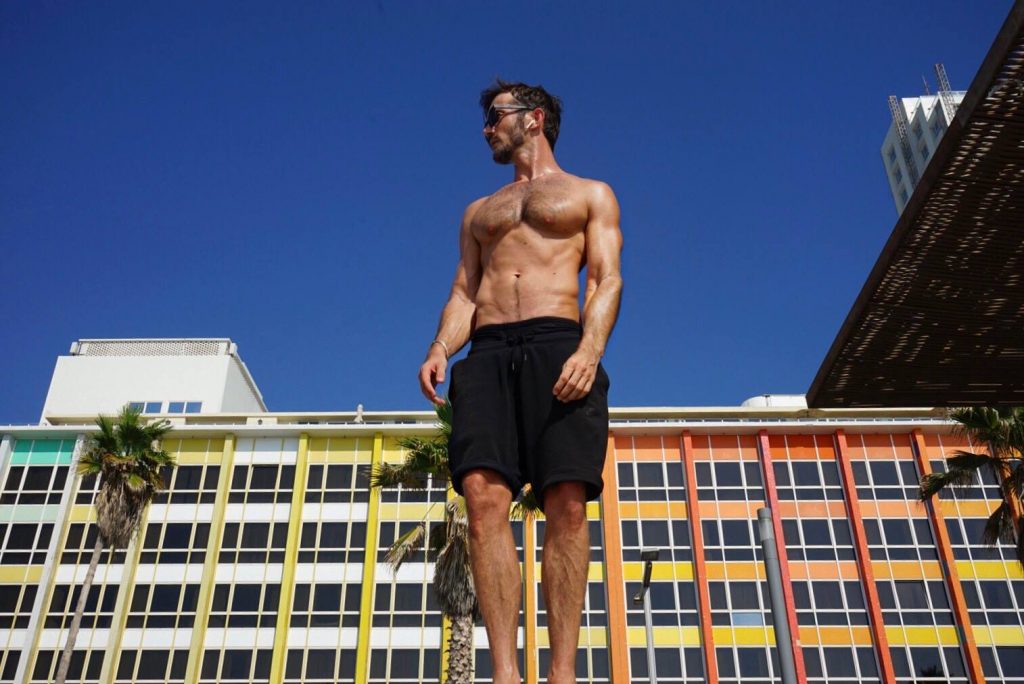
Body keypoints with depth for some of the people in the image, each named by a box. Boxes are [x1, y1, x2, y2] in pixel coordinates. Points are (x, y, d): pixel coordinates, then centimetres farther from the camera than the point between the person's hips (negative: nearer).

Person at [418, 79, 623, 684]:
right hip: (487, 353, 3)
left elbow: (607, 280, 6)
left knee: (567, 503, -16)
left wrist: (590, 350, -14)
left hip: (558, 345, -3)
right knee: (485, 496, -17)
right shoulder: (479, 212, 32)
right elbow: (464, 293, 22)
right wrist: (440, 349, 0)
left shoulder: (591, 195, 21)